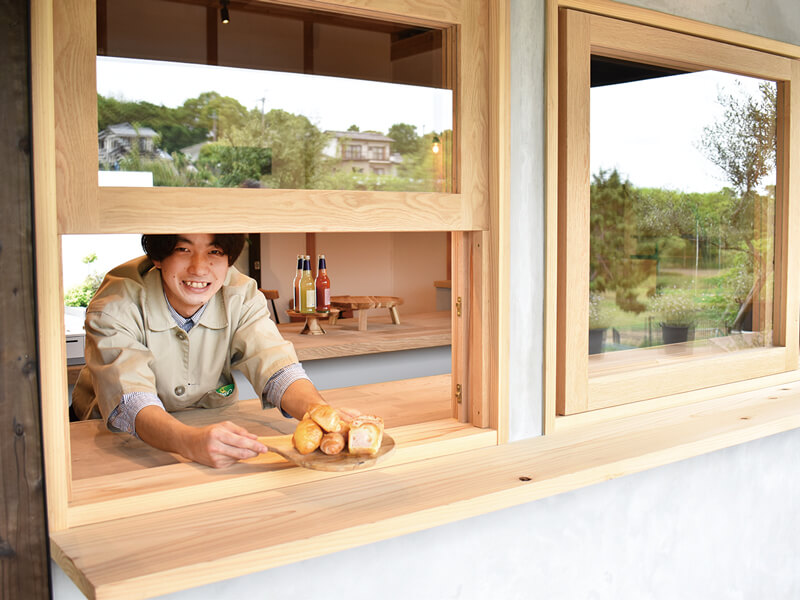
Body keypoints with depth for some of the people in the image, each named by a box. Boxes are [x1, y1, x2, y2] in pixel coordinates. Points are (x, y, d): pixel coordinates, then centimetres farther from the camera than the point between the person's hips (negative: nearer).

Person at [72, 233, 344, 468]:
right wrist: (191, 442, -59)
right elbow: (127, 402, -38)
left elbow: (276, 367, -23)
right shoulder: (117, 305, -25)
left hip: (211, 426, 2)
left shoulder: (241, 295, -14)